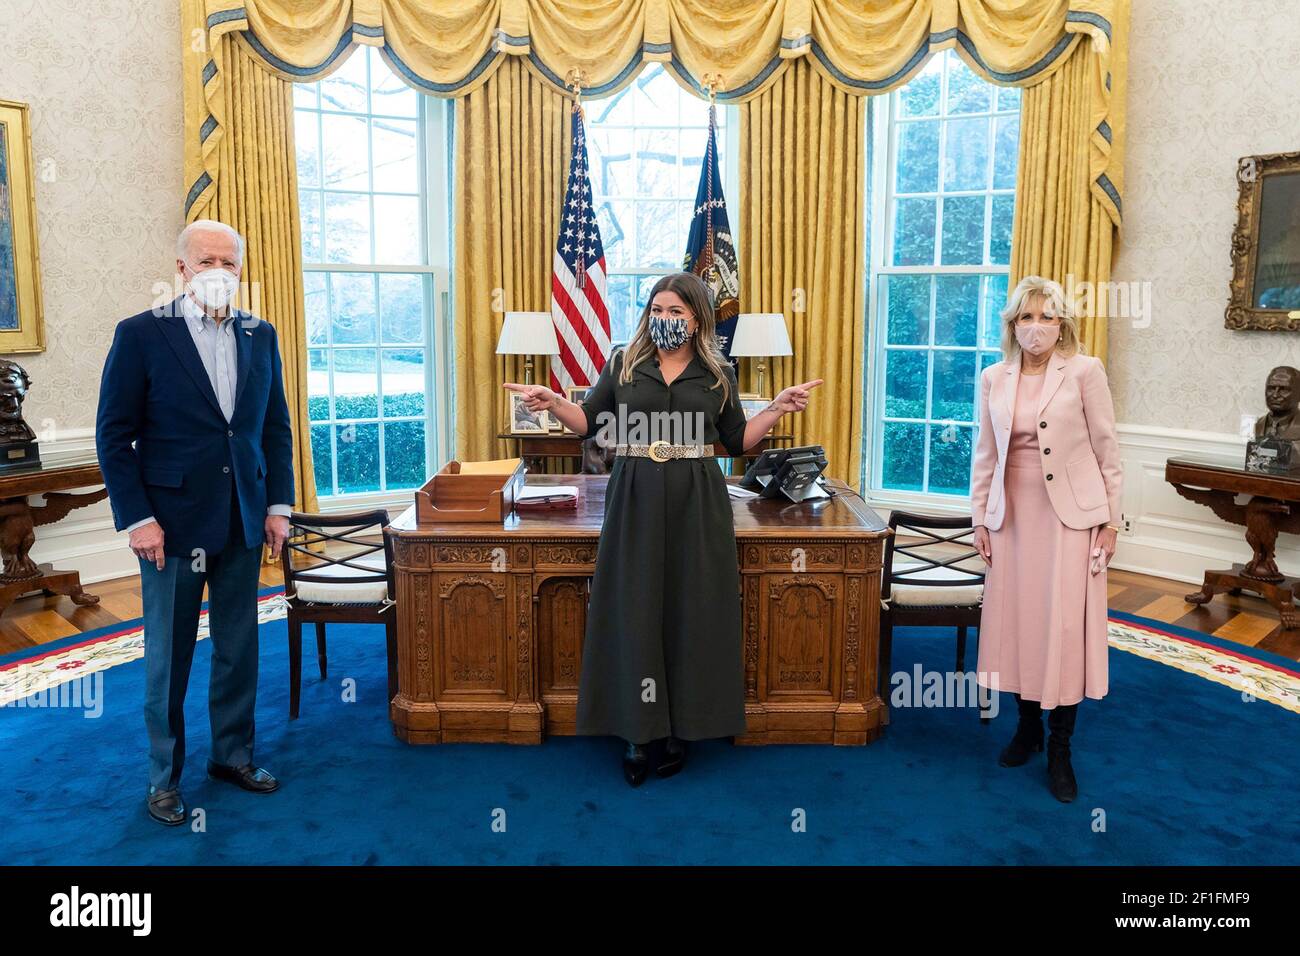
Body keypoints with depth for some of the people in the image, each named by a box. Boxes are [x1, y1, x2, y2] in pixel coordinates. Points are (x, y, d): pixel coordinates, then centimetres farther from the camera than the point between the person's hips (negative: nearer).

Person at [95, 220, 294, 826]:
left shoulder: (261, 336, 6)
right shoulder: (141, 335, -5)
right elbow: (114, 435, -5)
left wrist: (278, 505, 4)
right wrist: (137, 519, -11)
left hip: (243, 523, 4)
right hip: (172, 522, -3)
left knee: (239, 648, 13)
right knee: (168, 656, 9)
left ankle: (233, 754, 30)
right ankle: (165, 776, 25)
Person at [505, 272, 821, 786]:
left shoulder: (718, 373, 7)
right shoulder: (623, 363, 6)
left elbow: (737, 441, 10)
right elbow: (590, 421, 8)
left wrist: (778, 407, -1)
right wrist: (552, 402, -8)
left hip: (697, 505, 0)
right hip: (635, 502, 0)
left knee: (690, 611, 4)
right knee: (634, 610, 1)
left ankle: (680, 728, 18)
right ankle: (636, 729, 13)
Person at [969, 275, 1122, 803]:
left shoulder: (1084, 371, -4)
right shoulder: (993, 379, 6)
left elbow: (1107, 448, -2)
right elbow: (984, 454, 9)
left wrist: (1111, 518, -4)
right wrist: (980, 518, 6)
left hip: (1071, 514, -3)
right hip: (1013, 514, 3)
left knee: (1065, 626, 0)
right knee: (1016, 619, 8)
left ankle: (1060, 748, 13)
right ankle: (1027, 725, 26)